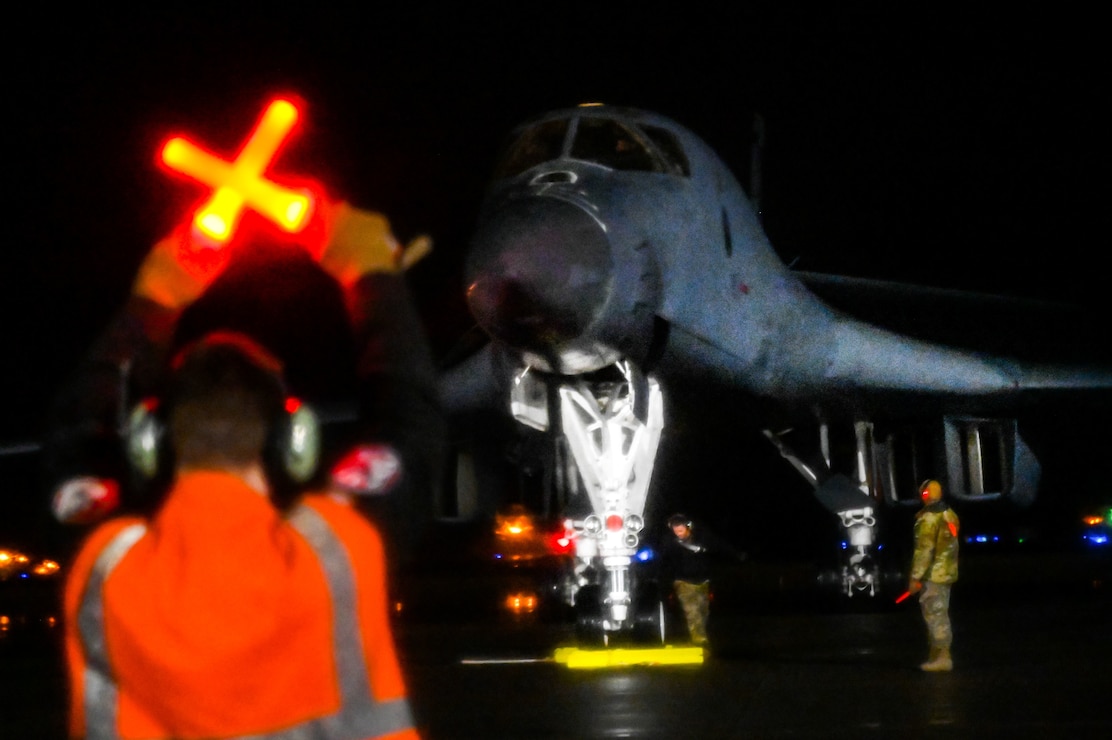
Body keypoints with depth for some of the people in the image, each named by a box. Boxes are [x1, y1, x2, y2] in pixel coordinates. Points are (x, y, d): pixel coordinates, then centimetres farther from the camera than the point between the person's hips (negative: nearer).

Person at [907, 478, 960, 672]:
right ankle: (936, 656, 20)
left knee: (935, 615, -6)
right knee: (938, 615, 15)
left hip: (933, 574, -9)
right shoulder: (949, 514, 11)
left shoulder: (928, 518, -16)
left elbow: (924, 550, -20)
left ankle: (943, 658, -7)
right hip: (947, 573, 9)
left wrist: (915, 577, -17)